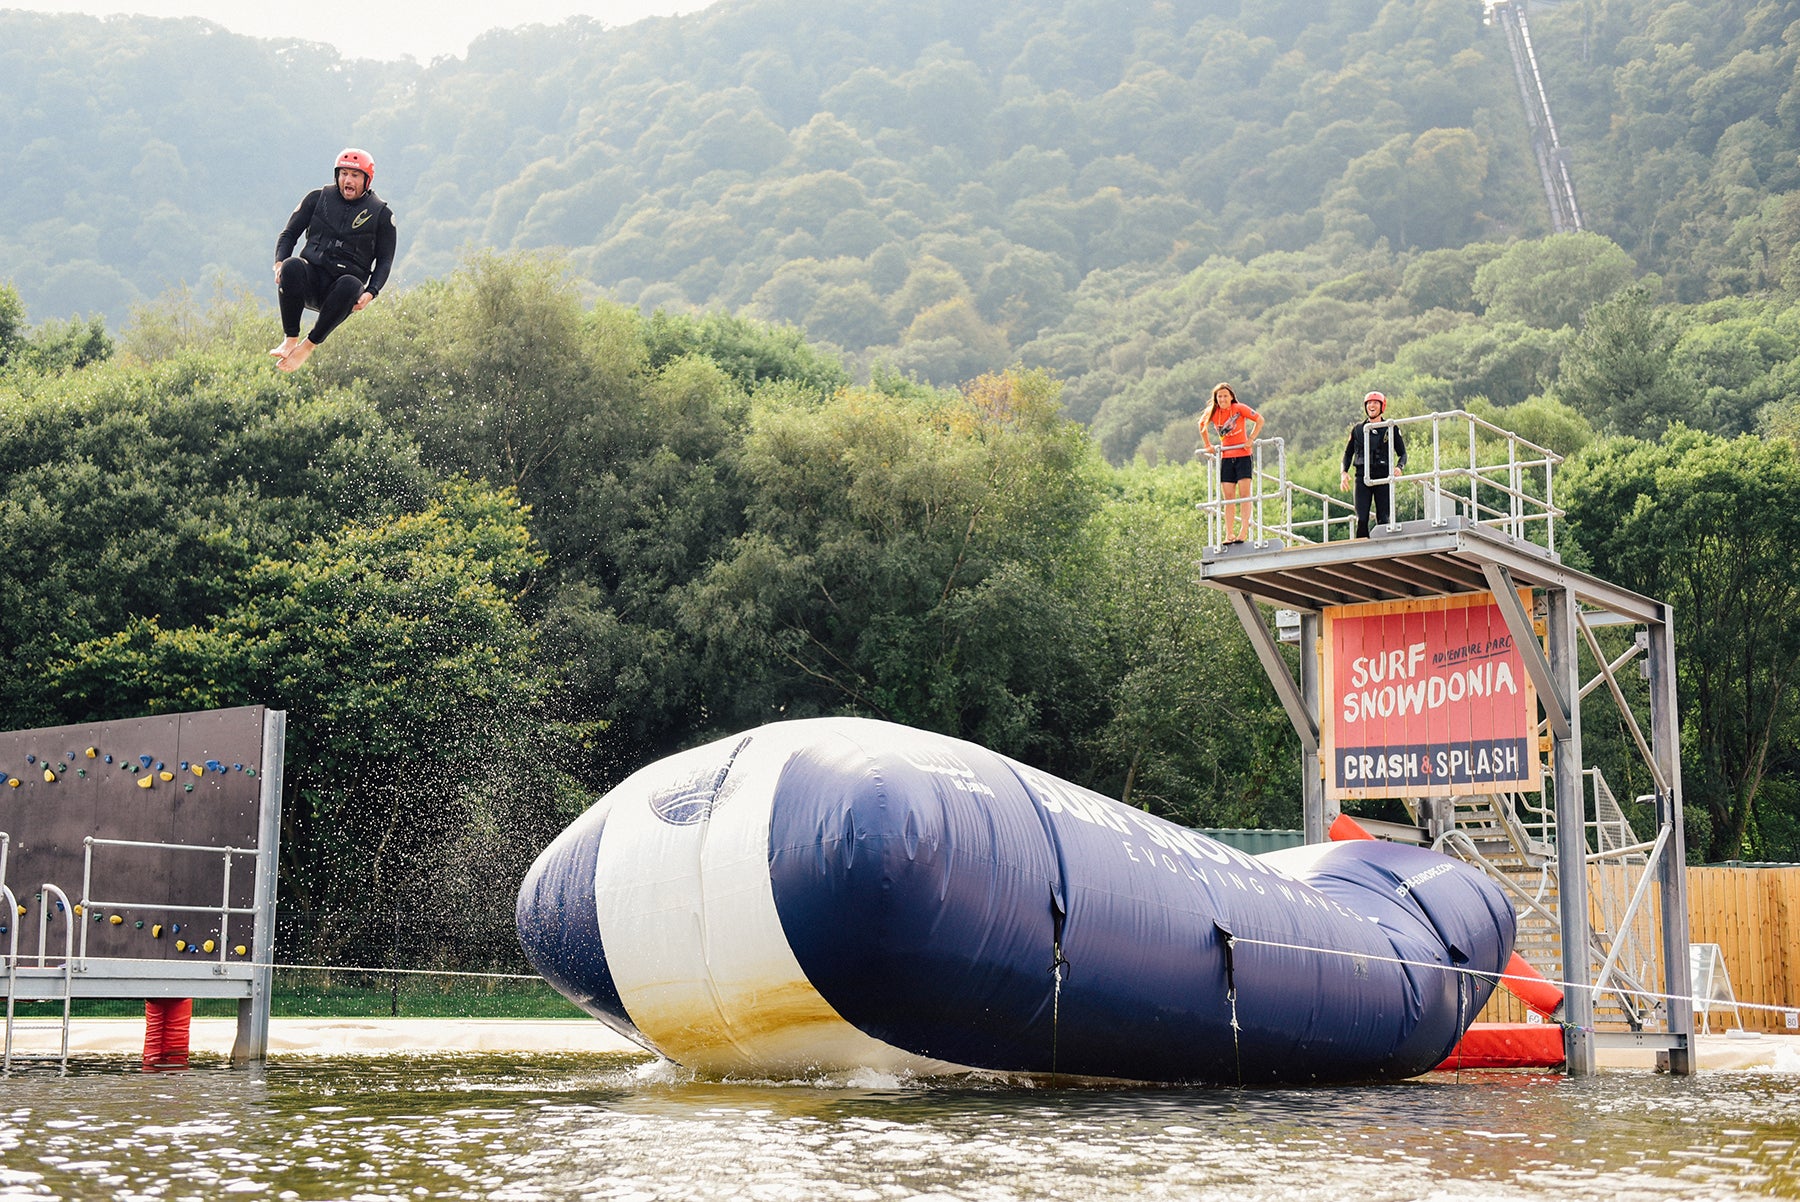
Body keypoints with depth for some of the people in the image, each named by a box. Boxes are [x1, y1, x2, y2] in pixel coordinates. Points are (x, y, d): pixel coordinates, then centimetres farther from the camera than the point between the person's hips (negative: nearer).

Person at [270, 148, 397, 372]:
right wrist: (280, 262, -8)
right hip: (310, 281, 1)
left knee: (351, 285, -38)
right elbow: (289, 233, 14)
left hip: (342, 287, -1)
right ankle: (290, 339, -25)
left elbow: (385, 261, 7)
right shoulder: (318, 198, 10)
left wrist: (371, 293, -12)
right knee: (292, 266, -34)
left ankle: (310, 344, -22)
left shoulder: (380, 214, 6)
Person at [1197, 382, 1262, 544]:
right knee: (1228, 497, 1)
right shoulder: (1212, 413, 2)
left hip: (1242, 455, -4)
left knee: (1244, 494, -9)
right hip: (1225, 458, 4)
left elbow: (1259, 420, -4)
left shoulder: (1239, 408, -9)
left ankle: (1244, 530, -13)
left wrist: (1251, 439, -9)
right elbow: (1202, 425, 22)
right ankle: (1229, 534, 1)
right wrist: (1207, 445, 16)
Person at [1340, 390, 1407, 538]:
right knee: (1361, 519, -8)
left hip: (1383, 477, -1)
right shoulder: (1358, 429, 13)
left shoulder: (1391, 429, 7)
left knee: (1383, 519, -3)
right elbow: (1348, 453, 21)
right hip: (1363, 477, 1)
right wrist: (1344, 473, 4)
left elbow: (1402, 454, 10)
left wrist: (1399, 468, -11)